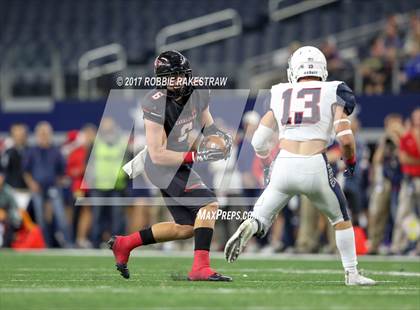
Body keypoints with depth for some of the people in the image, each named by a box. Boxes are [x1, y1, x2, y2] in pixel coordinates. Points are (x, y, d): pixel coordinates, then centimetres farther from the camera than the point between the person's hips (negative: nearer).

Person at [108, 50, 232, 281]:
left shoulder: (199, 94, -5)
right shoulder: (156, 105, -25)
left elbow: (207, 124, 16)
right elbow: (158, 155, -25)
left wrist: (220, 135, -6)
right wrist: (196, 156, -31)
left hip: (181, 165, 8)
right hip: (164, 167, -8)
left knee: (186, 228, 14)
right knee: (209, 205, -22)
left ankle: (123, 244, 24)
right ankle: (200, 268, -22)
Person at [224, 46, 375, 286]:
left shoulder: (280, 95, 16)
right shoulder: (332, 93, 8)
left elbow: (259, 142, 16)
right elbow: (345, 138, -3)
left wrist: (265, 155, 38)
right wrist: (351, 161, 17)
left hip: (284, 167, 1)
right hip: (315, 167, -1)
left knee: (261, 219, 15)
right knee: (340, 219, 23)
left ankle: (250, 226, -20)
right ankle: (352, 273, 20)